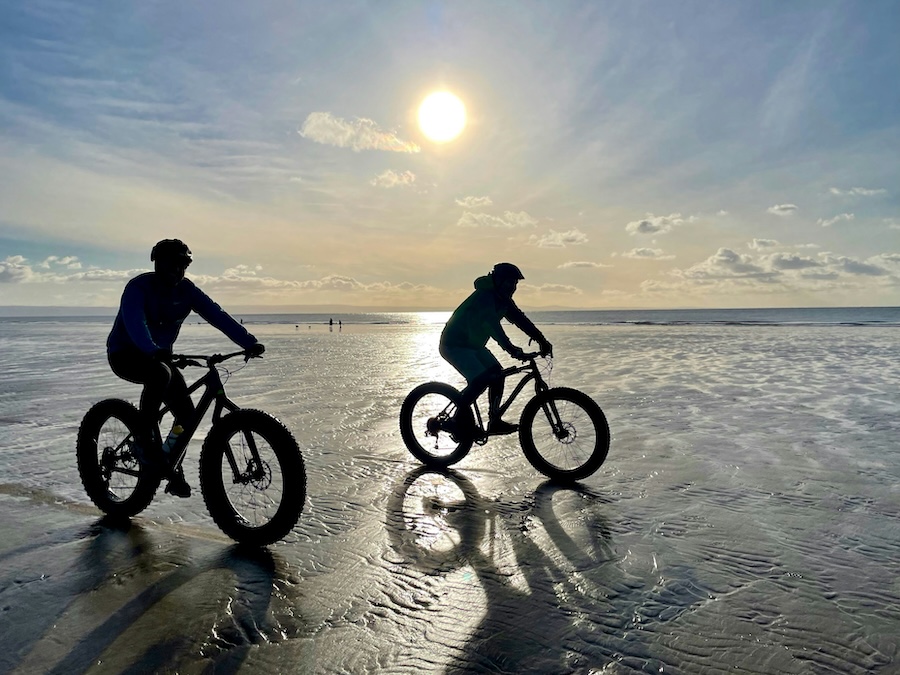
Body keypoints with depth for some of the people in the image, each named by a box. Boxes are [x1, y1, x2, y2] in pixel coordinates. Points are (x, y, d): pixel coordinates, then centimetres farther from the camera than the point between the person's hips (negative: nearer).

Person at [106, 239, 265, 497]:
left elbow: (217, 315, -16)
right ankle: (144, 437, -20)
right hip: (125, 354, -5)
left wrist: (249, 342, -27)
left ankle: (172, 469, 14)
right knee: (161, 373, -38)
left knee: (187, 413, -6)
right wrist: (153, 350, -57)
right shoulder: (138, 287, -20)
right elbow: (134, 322, -37)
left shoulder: (186, 289, -5)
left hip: (159, 355, 6)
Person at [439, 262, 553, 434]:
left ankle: (495, 422, 8)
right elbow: (491, 324, -39)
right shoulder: (484, 297, -25)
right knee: (480, 380, -22)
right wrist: (510, 348, -50)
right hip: (454, 345, -9)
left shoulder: (502, 299, 3)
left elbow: (520, 319, 3)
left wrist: (542, 341, -4)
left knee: (498, 374, 1)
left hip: (473, 344, 9)